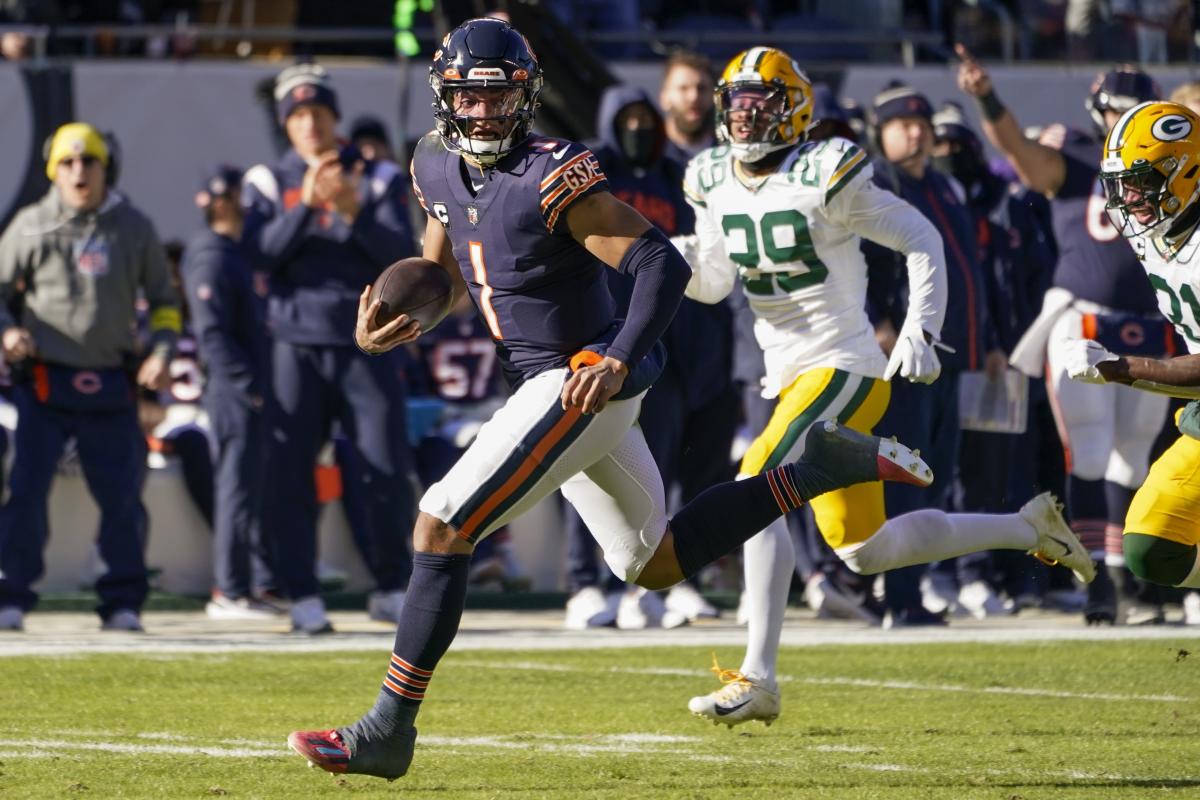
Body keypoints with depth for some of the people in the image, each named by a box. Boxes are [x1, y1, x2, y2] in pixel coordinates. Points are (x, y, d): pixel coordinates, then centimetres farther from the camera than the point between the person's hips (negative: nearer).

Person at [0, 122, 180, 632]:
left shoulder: (133, 228, 7)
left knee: (122, 494, 2)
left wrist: (160, 352, 0)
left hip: (111, 385, 2)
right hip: (44, 382, -2)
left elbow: (163, 299, 16)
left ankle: (123, 603, 12)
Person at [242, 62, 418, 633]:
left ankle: (391, 588, 12)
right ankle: (302, 597, 0)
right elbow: (261, 254, -9)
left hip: (366, 346, 0)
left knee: (388, 474, -3)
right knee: (288, 474, -6)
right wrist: (306, 205, -21)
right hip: (298, 345, 0)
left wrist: (353, 212, -20)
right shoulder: (268, 182, 6)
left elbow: (399, 254, -5)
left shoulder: (378, 180, 6)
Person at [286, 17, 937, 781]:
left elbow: (663, 265, -23)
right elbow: (442, 274, 21)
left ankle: (387, 732, -9)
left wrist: (620, 361, -34)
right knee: (656, 564, 17)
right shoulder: (437, 167, 6)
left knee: (443, 525, -13)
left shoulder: (555, 179, -19)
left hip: (585, 381, -9)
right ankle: (823, 467, 22)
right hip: (543, 385, 9)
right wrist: (388, 324, 0)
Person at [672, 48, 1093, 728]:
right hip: (792, 378, 8)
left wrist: (920, 332, -17)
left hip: (845, 370, -8)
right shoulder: (716, 182, 7)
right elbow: (713, 284, 11)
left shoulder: (824, 178, -14)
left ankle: (758, 680, -23)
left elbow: (922, 239, -8)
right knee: (866, 552, 12)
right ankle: (1029, 527, 30)